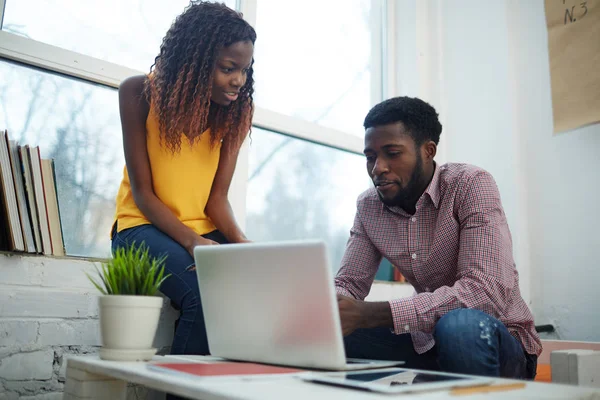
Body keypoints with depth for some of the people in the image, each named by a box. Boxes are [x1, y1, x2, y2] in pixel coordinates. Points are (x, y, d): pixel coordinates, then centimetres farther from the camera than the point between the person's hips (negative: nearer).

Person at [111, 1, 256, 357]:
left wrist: (240, 240, -24)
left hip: (205, 231, 3)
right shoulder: (140, 93, -9)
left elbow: (217, 197, -3)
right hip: (145, 227, -3)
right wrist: (190, 240, -27)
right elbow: (142, 191, -11)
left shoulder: (236, 110, -1)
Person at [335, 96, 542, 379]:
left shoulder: (471, 184, -19)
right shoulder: (368, 206, 0)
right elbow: (348, 284, 0)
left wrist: (370, 314, -39)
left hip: (496, 343, -4)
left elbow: (488, 291, -30)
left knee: (461, 324, -38)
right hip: (426, 342, 4)